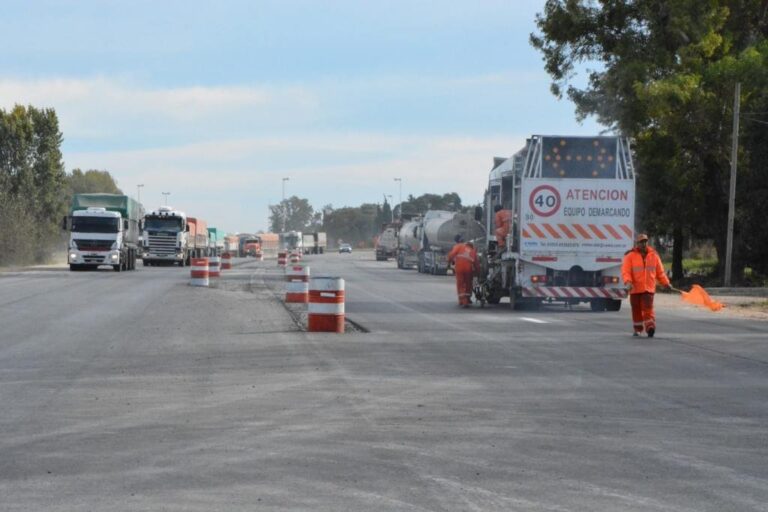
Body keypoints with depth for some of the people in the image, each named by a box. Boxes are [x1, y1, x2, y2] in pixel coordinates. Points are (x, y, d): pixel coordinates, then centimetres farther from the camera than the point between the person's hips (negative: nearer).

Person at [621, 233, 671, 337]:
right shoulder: (630, 256, -2)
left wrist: (666, 283, 14)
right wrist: (628, 282, -24)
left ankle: (650, 328, -18)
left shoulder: (654, 255, 7)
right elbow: (625, 271, -9)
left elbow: (660, 271, 15)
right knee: (636, 310, 9)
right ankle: (637, 329, 22)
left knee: (648, 309, -13)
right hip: (635, 288, 0)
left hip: (649, 288, 0)